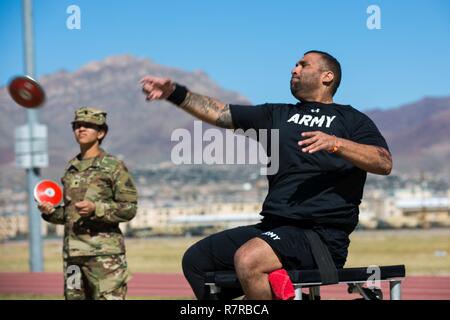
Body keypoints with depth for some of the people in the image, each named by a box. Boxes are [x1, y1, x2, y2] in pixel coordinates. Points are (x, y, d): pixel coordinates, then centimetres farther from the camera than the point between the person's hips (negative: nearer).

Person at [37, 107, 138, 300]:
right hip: (72, 253, 6)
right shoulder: (71, 168, 18)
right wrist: (51, 212, 5)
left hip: (104, 251, -6)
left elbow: (129, 208, -6)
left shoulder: (114, 166, 0)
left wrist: (96, 209, -19)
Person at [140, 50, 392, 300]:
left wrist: (336, 143, -23)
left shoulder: (351, 120, 6)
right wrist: (175, 93, 4)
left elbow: (385, 163, -10)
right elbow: (219, 113, 17)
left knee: (248, 259, -32)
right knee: (196, 260, 9)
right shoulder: (279, 115, 23)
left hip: (322, 233, -7)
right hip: (273, 227, 7)